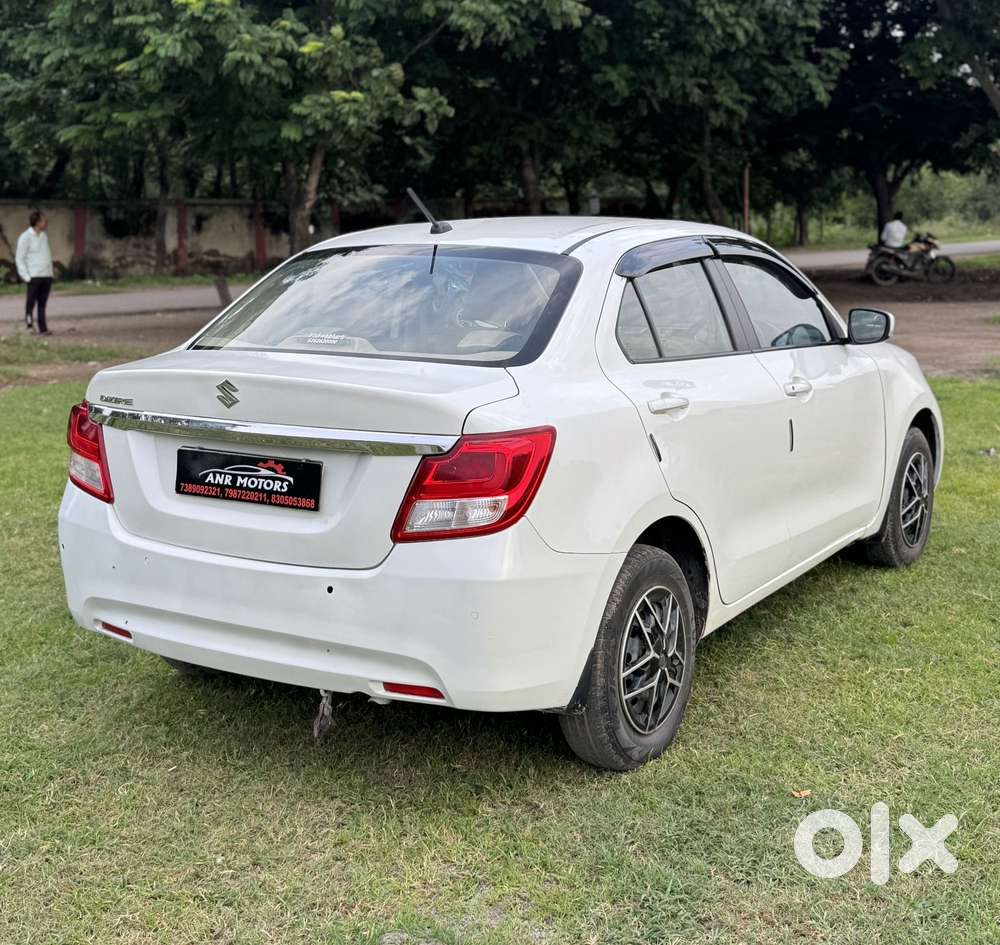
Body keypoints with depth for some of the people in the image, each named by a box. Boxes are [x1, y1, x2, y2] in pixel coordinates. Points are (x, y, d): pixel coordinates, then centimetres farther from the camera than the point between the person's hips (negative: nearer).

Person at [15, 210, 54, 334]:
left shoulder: (44, 235, 13)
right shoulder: (25, 237, -5)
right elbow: (19, 258, -5)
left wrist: (51, 272, 11)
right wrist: (26, 276, -12)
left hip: (47, 276, 5)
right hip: (34, 276, -5)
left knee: (42, 303, 5)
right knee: (31, 301, -2)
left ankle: (42, 328, 5)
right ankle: (29, 324, 6)